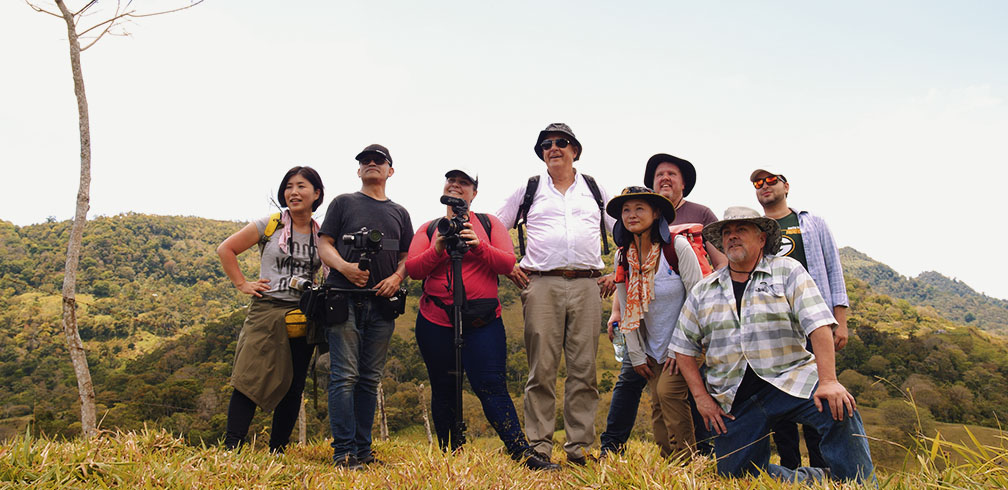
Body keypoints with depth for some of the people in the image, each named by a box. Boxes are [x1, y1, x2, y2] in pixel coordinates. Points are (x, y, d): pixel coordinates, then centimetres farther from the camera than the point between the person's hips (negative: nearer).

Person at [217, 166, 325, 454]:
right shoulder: (269, 225, 2)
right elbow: (226, 249, 7)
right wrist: (242, 284, 1)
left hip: (304, 317, 3)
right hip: (267, 311, -2)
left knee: (293, 387, 5)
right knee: (250, 380, -8)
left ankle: (277, 450, 16)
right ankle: (231, 446, -4)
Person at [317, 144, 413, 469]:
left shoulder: (399, 213, 21)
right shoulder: (343, 203, 12)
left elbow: (407, 256, 18)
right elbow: (324, 245, 5)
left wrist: (397, 277, -3)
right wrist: (345, 267, -15)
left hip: (382, 303, 3)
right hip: (345, 299, -3)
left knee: (370, 379, 5)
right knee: (345, 376, -9)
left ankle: (363, 450, 11)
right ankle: (343, 451, -6)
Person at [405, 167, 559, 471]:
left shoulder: (489, 224, 10)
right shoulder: (429, 228, 13)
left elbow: (508, 263, -3)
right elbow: (412, 269, 1)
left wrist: (479, 246, -19)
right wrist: (438, 250, -16)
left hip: (483, 320, -2)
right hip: (435, 320, 2)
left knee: (491, 385, -11)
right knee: (443, 389, 8)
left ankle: (522, 454, -11)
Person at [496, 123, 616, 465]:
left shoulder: (594, 189, 18)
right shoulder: (528, 189, 15)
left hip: (587, 284, 1)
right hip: (541, 283, -1)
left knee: (584, 369, -1)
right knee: (541, 368, -4)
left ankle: (580, 447, 6)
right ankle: (538, 446, 2)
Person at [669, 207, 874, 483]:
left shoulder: (787, 271, 2)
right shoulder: (703, 291, 10)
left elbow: (819, 325, -9)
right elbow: (684, 347, 12)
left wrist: (828, 381, -21)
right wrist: (701, 397, 2)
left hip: (788, 381, -2)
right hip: (734, 402, 3)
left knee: (838, 408, -31)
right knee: (737, 475, -7)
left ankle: (858, 483, -10)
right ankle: (819, 480, 11)